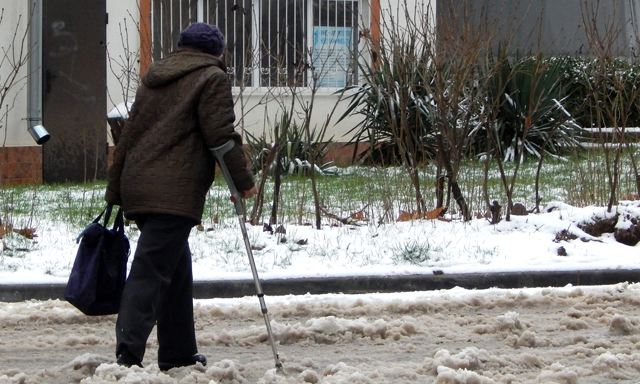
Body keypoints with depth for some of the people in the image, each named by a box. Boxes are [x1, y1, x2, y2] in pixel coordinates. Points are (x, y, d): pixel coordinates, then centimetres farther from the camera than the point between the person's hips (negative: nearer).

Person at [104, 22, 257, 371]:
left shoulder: (153, 79, 23)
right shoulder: (211, 78, 2)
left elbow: (128, 136, 22)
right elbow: (220, 136, -7)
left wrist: (115, 192, 23)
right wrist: (244, 181, 0)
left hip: (137, 187, 7)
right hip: (175, 192, -7)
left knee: (176, 273, 18)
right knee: (150, 272, -14)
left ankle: (180, 355, 22)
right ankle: (128, 353, -24)